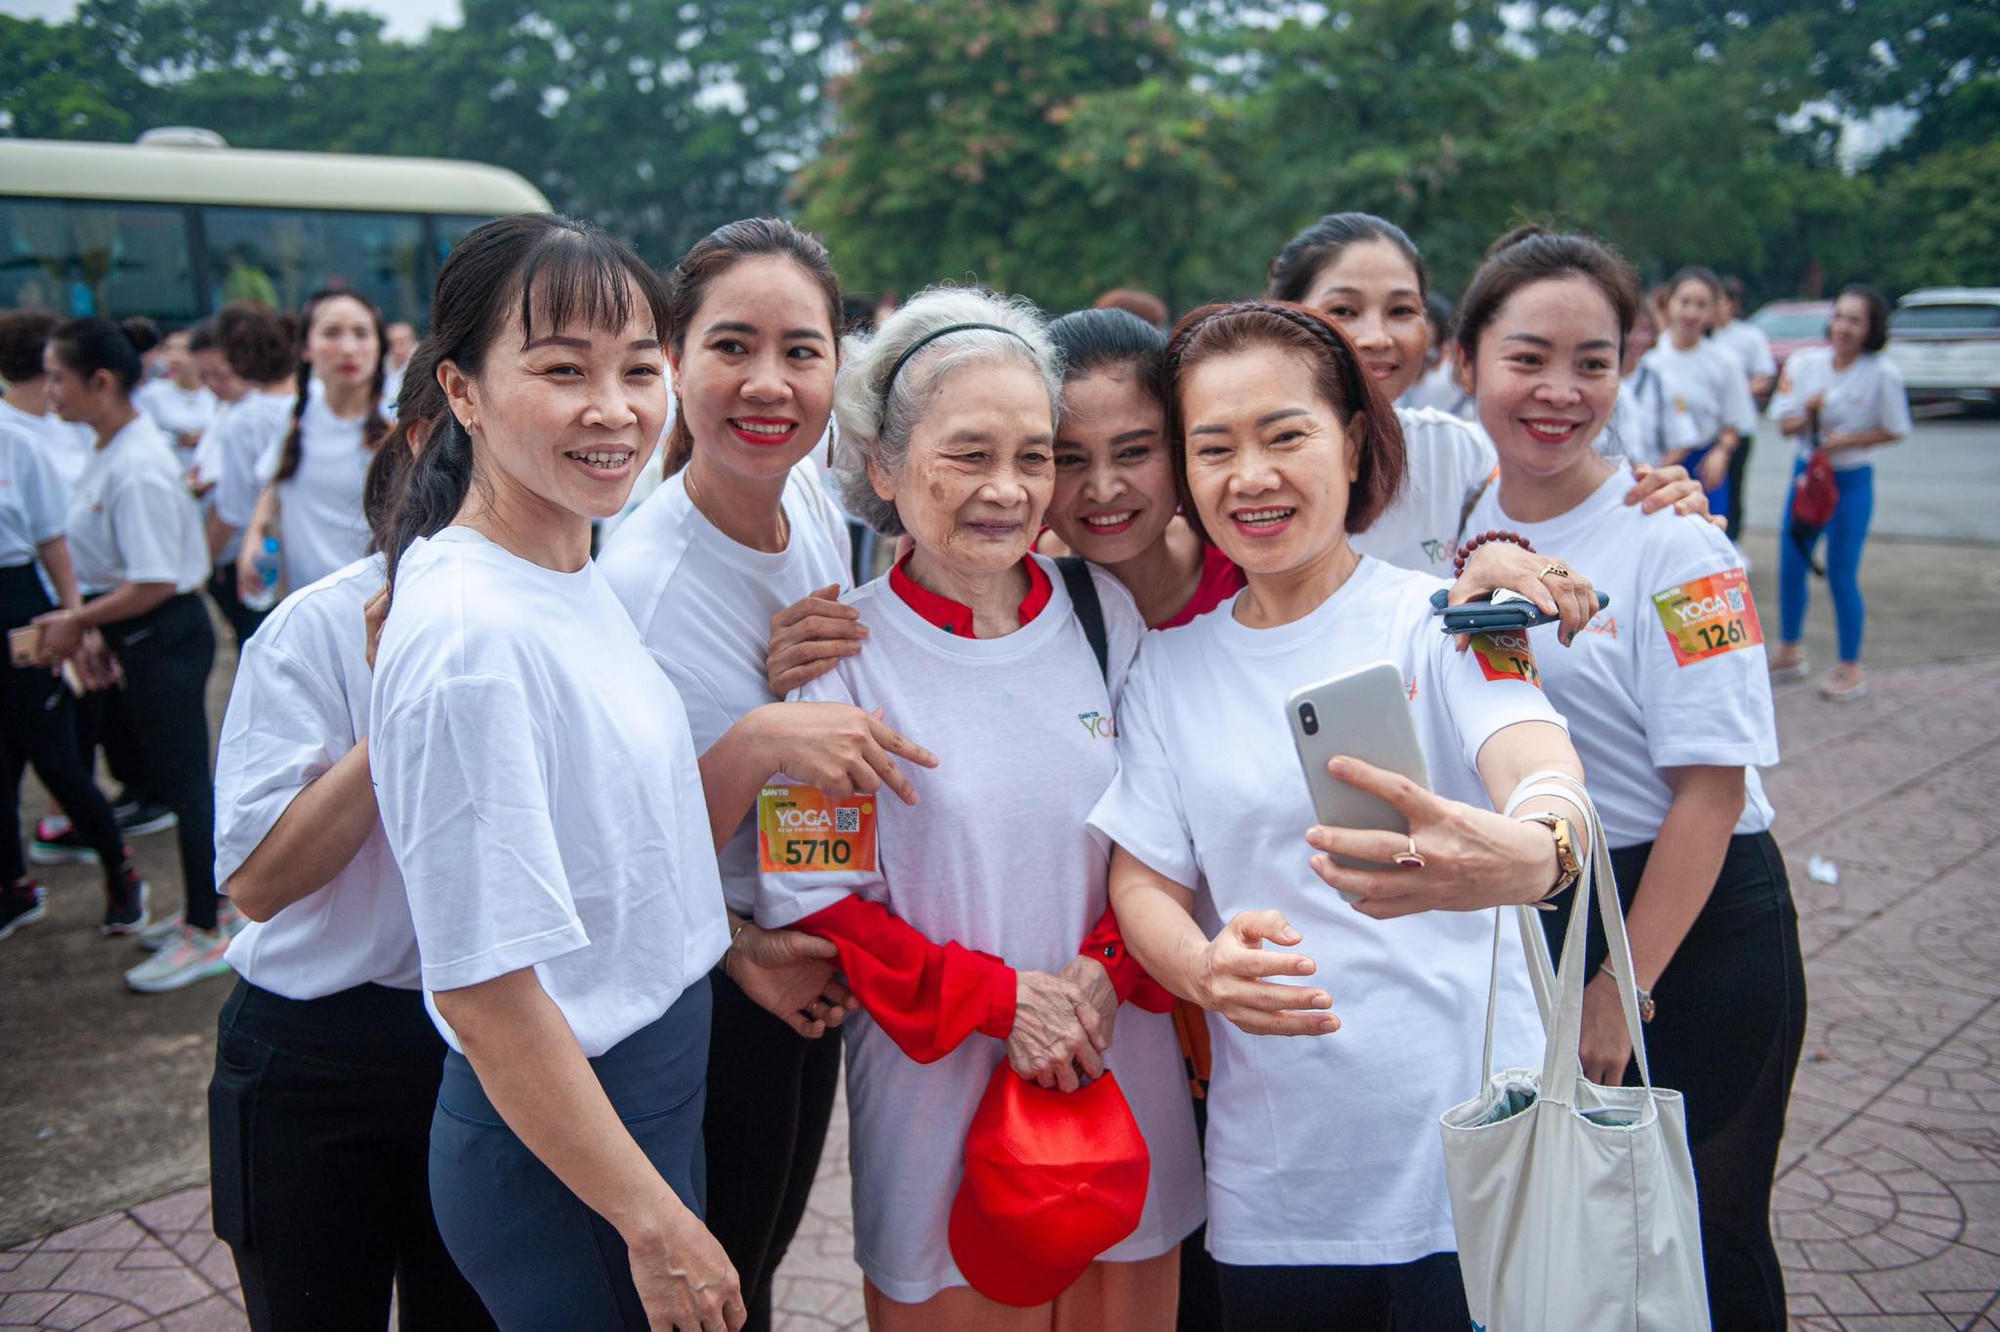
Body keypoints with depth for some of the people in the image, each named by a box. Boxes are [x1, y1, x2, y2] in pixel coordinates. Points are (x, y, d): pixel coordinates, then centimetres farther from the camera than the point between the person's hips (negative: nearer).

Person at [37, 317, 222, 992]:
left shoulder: (136, 468, -22)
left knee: (184, 782, 0)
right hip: (142, 640, 10)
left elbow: (155, 584, -24)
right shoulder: (112, 451, 8)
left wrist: (76, 622, -13)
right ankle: (202, 911, 32)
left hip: (164, 639, -10)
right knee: (171, 778, 18)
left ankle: (205, 935, 12)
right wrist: (79, 618, 9)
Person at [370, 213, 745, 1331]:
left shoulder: (580, 578, 1)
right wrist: (655, 1223, -17)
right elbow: (482, 989, -23)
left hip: (657, 1097, 8)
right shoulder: (472, 636, -25)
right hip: (559, 1154, -8)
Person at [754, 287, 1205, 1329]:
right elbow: (806, 898, -8)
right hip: (938, 1093, -3)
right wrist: (1000, 996, -16)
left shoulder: (1108, 615, 1)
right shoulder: (845, 650, -9)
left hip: (1125, 1078, 3)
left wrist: (1111, 969, -9)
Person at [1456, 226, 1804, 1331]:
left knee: (1696, 1242, 9)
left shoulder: (1671, 543, -15)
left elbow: (1711, 786, -16)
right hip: (1518, 921, 5)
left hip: (1695, 928, -5)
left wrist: (1624, 990, -15)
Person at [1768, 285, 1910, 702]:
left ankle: (1850, 668, 15)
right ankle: (1789, 652, 28)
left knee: (1841, 574, -1)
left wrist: (1846, 440, -18)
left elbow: (1894, 431, -5)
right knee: (1790, 565, 8)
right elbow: (1785, 425, -1)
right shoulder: (1803, 363, -4)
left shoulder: (1882, 373, -12)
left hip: (1852, 480, -4)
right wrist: (1808, 414, -21)